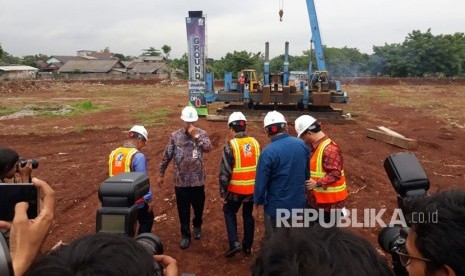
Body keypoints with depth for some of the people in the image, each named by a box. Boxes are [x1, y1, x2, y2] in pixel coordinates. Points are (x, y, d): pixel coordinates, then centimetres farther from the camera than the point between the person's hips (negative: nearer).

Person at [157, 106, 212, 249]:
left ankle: (197, 226, 46)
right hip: (181, 180, 0)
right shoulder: (175, 136, -3)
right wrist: (161, 174, 8)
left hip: (197, 180, 0)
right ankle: (185, 234, 27)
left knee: (198, 207, 18)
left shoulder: (201, 133, -5)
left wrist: (195, 136, -29)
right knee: (183, 210, 10)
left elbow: (208, 147, -24)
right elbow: (167, 156, 4)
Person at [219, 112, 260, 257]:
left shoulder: (230, 145, -15)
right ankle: (247, 246, 29)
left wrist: (222, 192, -5)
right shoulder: (255, 142, 0)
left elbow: (225, 172, -14)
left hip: (236, 189, -4)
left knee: (229, 211, 19)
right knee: (248, 215, 19)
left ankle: (234, 243, 8)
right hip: (253, 188, 4)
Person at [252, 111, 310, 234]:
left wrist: (256, 206, -3)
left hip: (276, 206, -5)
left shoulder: (268, 152, -23)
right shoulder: (301, 144, -6)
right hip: (298, 203, 5)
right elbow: (307, 173, 6)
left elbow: (261, 182, -16)